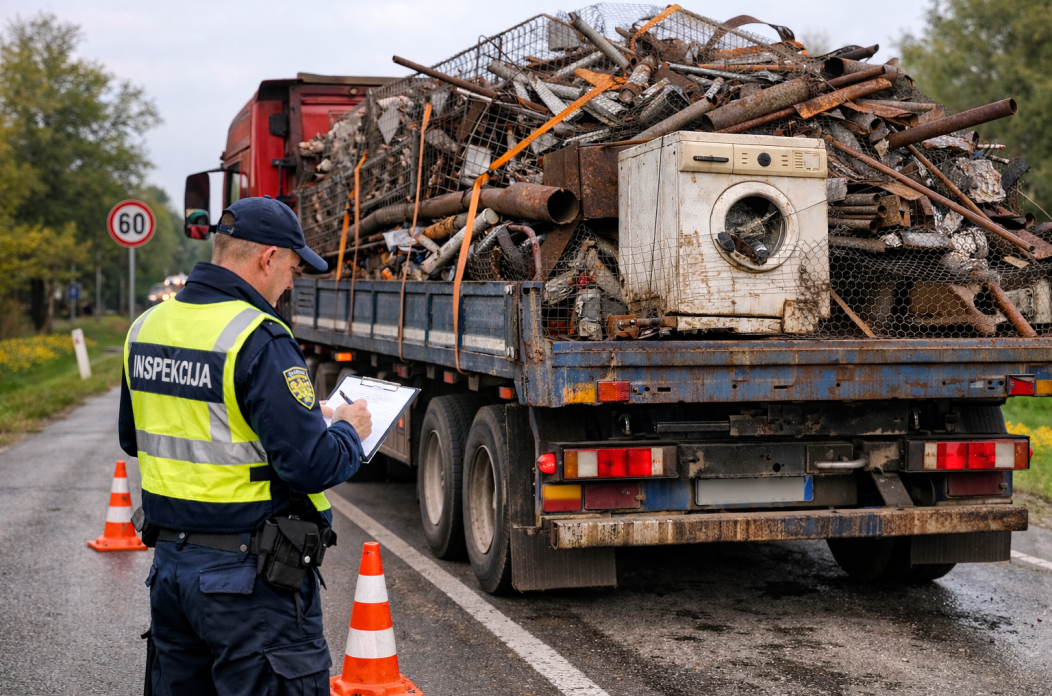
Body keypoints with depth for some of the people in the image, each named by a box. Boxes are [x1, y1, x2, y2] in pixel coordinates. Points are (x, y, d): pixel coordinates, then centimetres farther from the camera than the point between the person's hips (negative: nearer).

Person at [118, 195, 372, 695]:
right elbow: (312, 463, -22)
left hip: (171, 560, 8)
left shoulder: (146, 327, 7)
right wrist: (349, 431, -3)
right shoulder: (260, 341, -19)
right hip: (249, 578, -8)